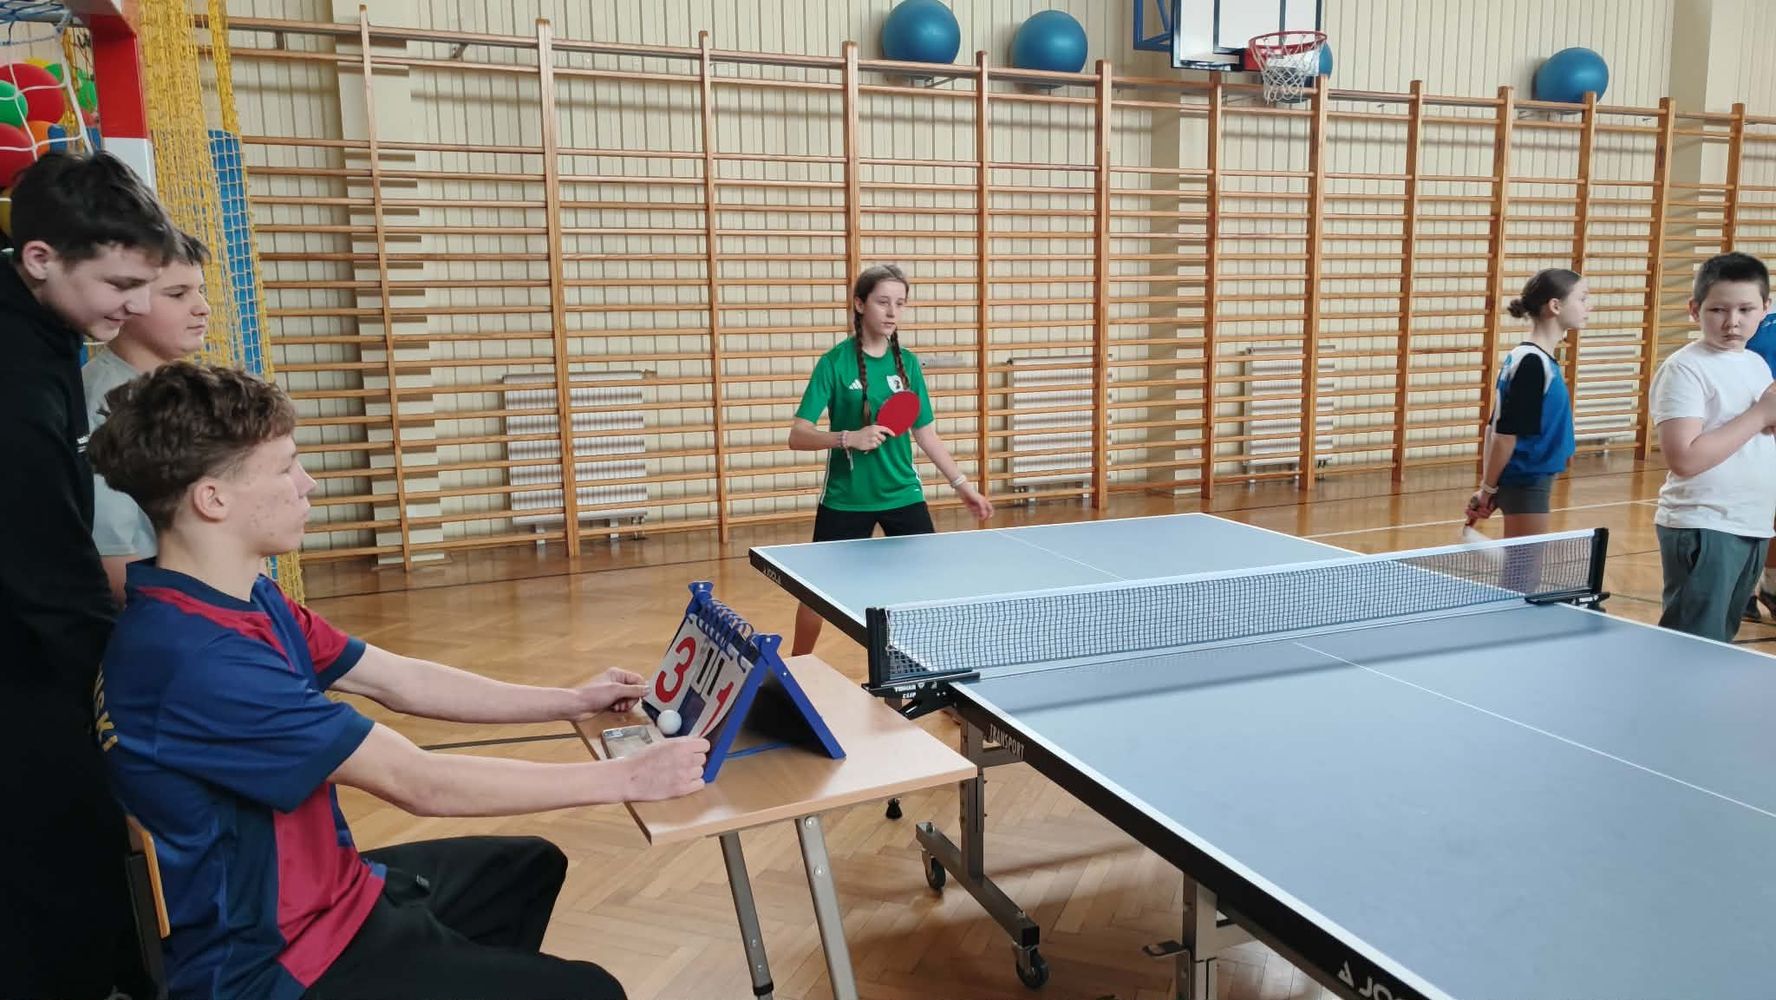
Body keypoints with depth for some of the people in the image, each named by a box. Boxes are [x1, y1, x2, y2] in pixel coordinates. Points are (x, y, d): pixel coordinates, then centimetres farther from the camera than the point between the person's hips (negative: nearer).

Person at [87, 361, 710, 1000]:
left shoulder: (247, 600, -1)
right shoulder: (197, 658, -31)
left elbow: (400, 683, 5)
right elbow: (420, 783, -29)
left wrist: (571, 702, 6)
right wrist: (624, 778, -22)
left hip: (319, 891, 9)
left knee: (532, 865, 26)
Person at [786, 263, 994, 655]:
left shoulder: (907, 362, 3)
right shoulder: (834, 363, -10)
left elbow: (925, 432, 10)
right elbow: (798, 437, -13)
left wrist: (962, 483, 8)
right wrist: (848, 438, -28)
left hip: (902, 494, 3)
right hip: (845, 500, -3)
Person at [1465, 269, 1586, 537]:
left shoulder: (1531, 358, 9)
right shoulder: (1532, 363, -19)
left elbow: (1495, 427, 11)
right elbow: (1506, 434, -19)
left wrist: (1488, 486, 10)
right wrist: (1488, 488, -12)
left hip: (1530, 481, 9)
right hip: (1526, 482, -9)